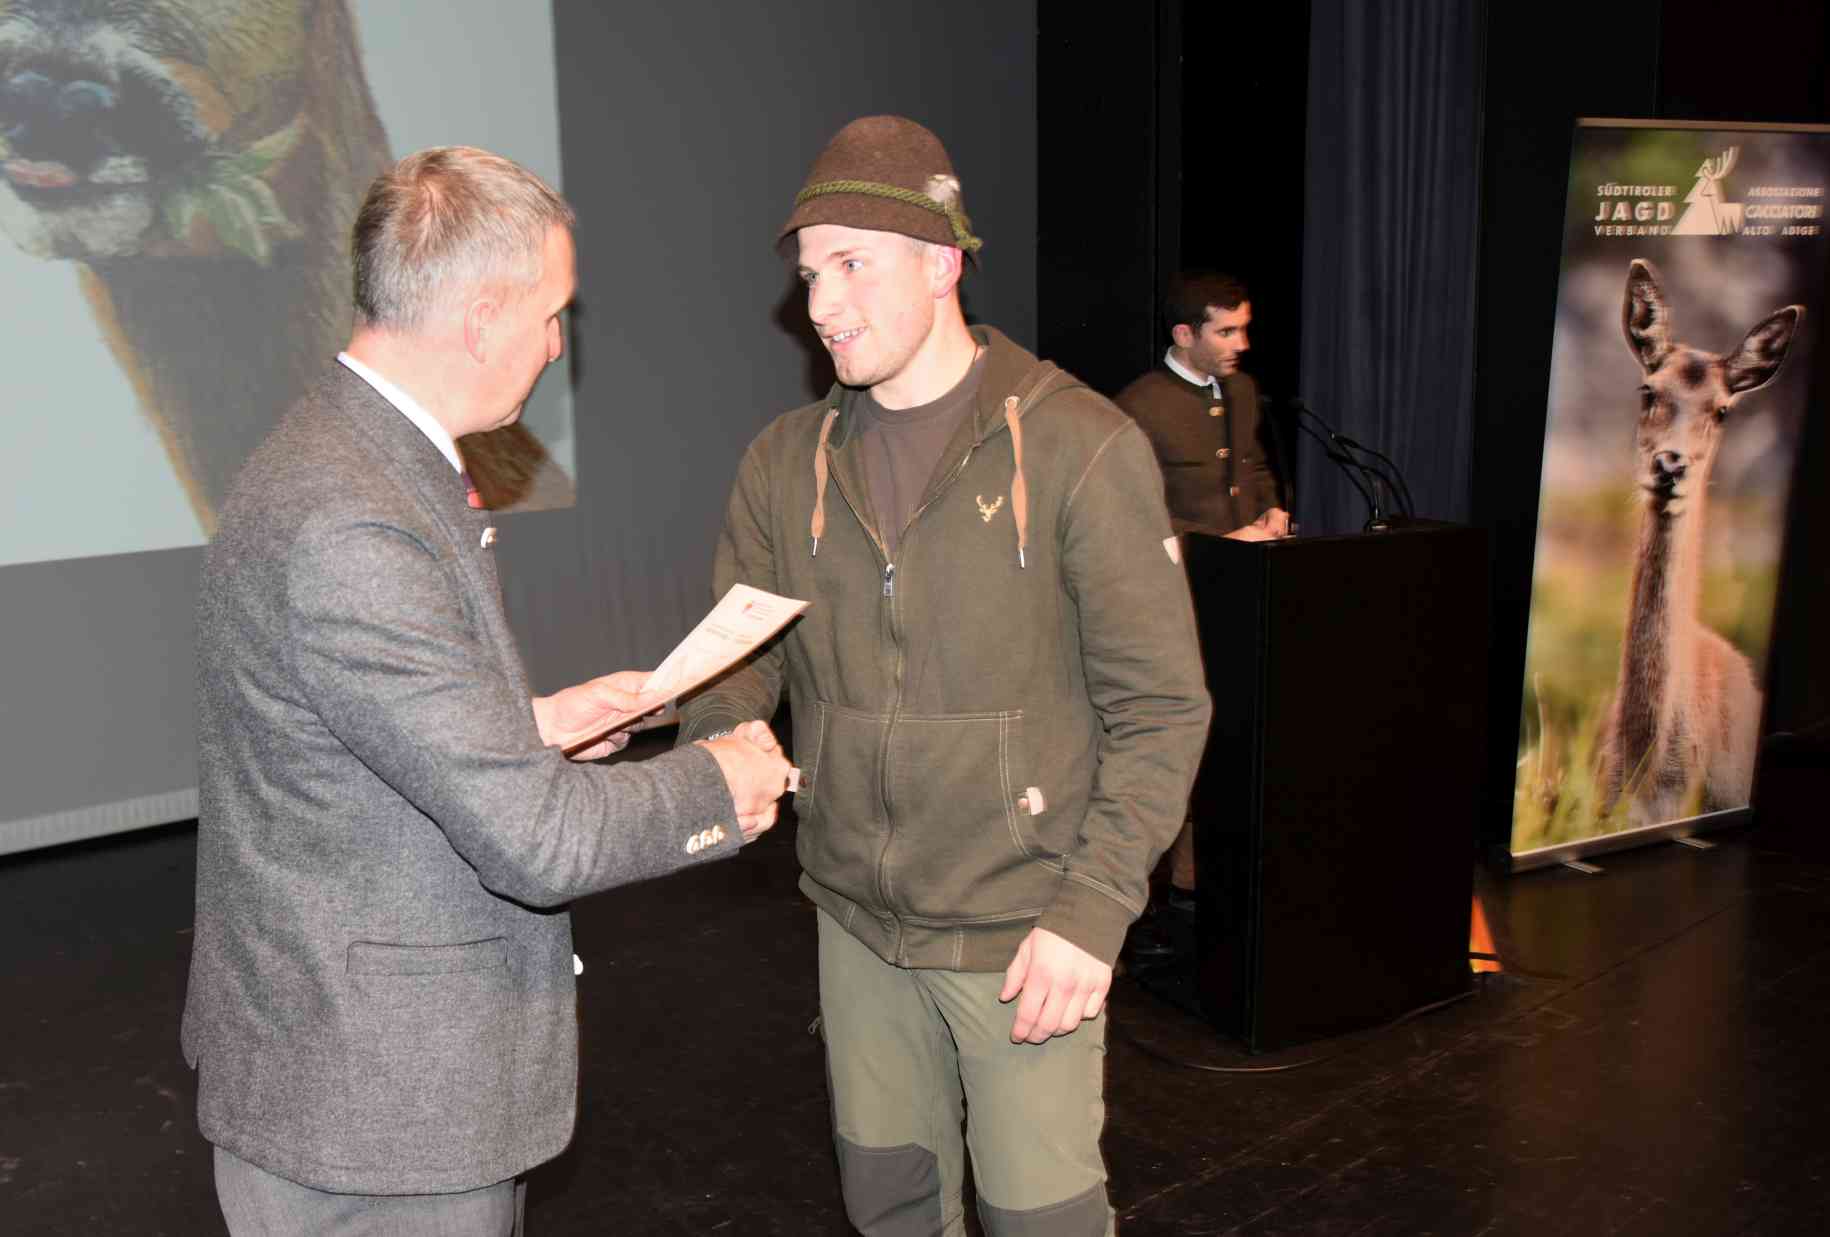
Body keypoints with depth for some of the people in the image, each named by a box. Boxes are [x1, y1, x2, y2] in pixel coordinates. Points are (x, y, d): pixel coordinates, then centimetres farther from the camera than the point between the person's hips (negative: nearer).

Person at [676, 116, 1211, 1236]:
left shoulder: (1082, 447, -12)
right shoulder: (786, 462, 3)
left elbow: (1160, 705, -11)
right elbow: (737, 655, 5)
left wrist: (1094, 910, -17)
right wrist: (717, 750, -18)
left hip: (1021, 932, -4)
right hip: (857, 920, 5)